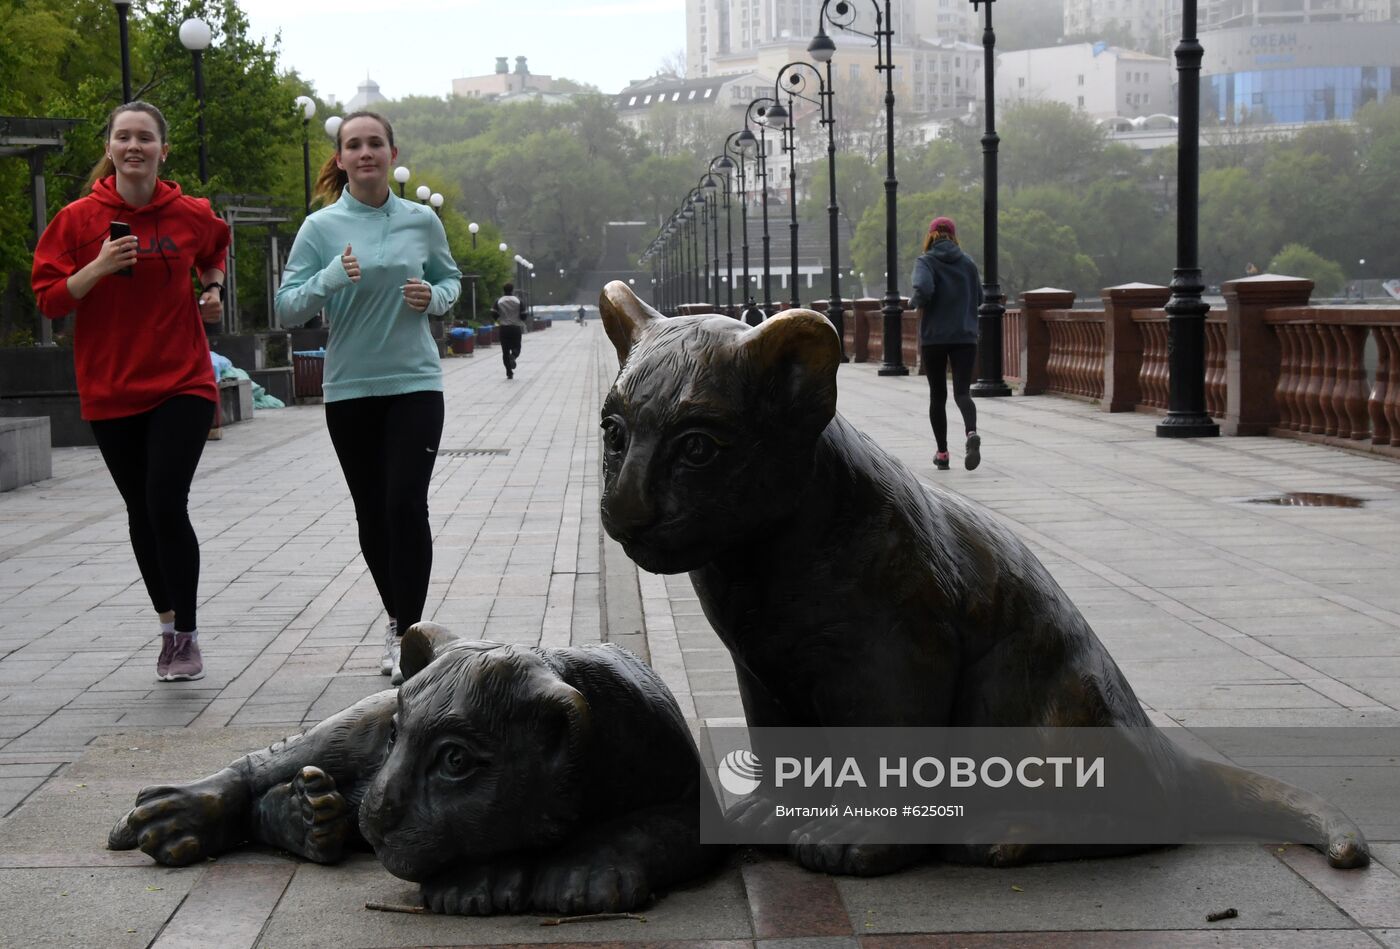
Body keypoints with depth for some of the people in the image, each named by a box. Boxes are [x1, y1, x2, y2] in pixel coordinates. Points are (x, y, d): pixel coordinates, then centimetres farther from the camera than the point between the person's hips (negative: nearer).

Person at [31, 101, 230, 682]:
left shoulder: (192, 215, 1)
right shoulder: (79, 219, -2)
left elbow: (214, 252, 25)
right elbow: (49, 299, -3)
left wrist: (212, 291, 7)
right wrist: (99, 268, -17)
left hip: (181, 383, -1)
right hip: (110, 390, 2)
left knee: (167, 503, -15)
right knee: (141, 511, 12)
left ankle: (187, 636, -2)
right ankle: (168, 625, 30)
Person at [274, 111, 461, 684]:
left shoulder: (422, 221, 2)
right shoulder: (321, 228, -2)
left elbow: (451, 278, 18)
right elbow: (287, 307, -5)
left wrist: (434, 297, -5)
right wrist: (332, 277, -22)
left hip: (415, 384, -1)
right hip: (349, 391, 1)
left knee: (407, 505, -14)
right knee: (372, 516, 8)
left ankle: (408, 635, -9)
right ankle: (397, 620, 27)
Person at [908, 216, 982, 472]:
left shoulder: (925, 261, -5)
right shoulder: (968, 262, 6)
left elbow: (924, 288, -23)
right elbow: (978, 298, 10)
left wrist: (916, 302, -3)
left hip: (933, 337, -2)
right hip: (965, 336, 2)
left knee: (937, 395, 11)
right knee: (962, 392, -3)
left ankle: (942, 453, 15)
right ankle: (971, 433, -33)